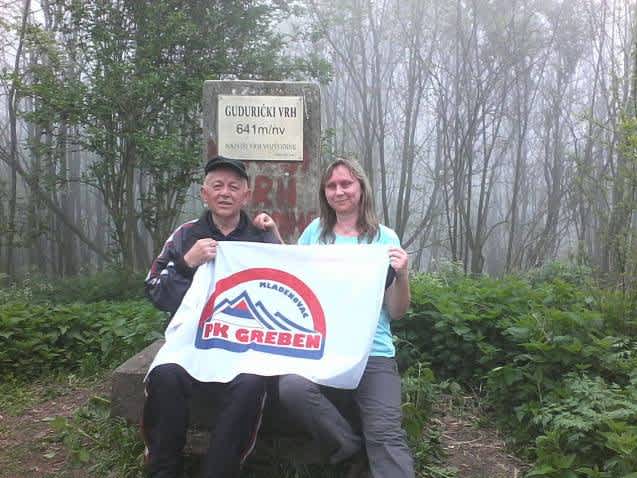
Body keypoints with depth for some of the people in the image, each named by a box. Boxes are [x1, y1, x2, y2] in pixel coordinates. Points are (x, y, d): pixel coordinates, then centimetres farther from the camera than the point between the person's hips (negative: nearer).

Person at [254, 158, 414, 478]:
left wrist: (402, 276, -14)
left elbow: (397, 312, 6)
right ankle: (351, 448, -7)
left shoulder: (384, 237, 6)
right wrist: (274, 236, 12)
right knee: (291, 388, -28)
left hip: (372, 351, -2)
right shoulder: (316, 230, 14)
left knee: (386, 435, -21)